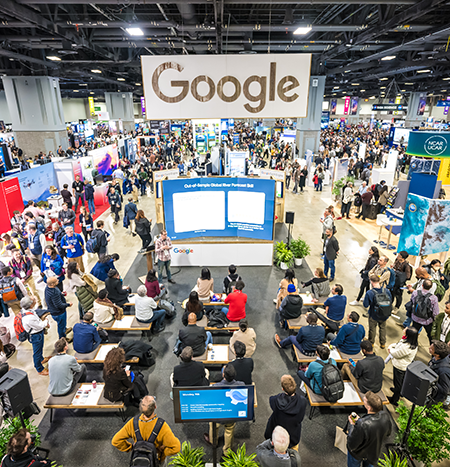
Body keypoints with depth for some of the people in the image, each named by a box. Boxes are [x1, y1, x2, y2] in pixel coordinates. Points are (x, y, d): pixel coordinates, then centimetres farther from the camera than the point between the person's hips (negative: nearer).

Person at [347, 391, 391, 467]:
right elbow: (388, 433, -3)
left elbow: (351, 446, -31)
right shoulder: (385, 416, -28)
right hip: (375, 451, 4)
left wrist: (352, 425, -19)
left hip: (358, 454, -4)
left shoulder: (362, 426, -47)